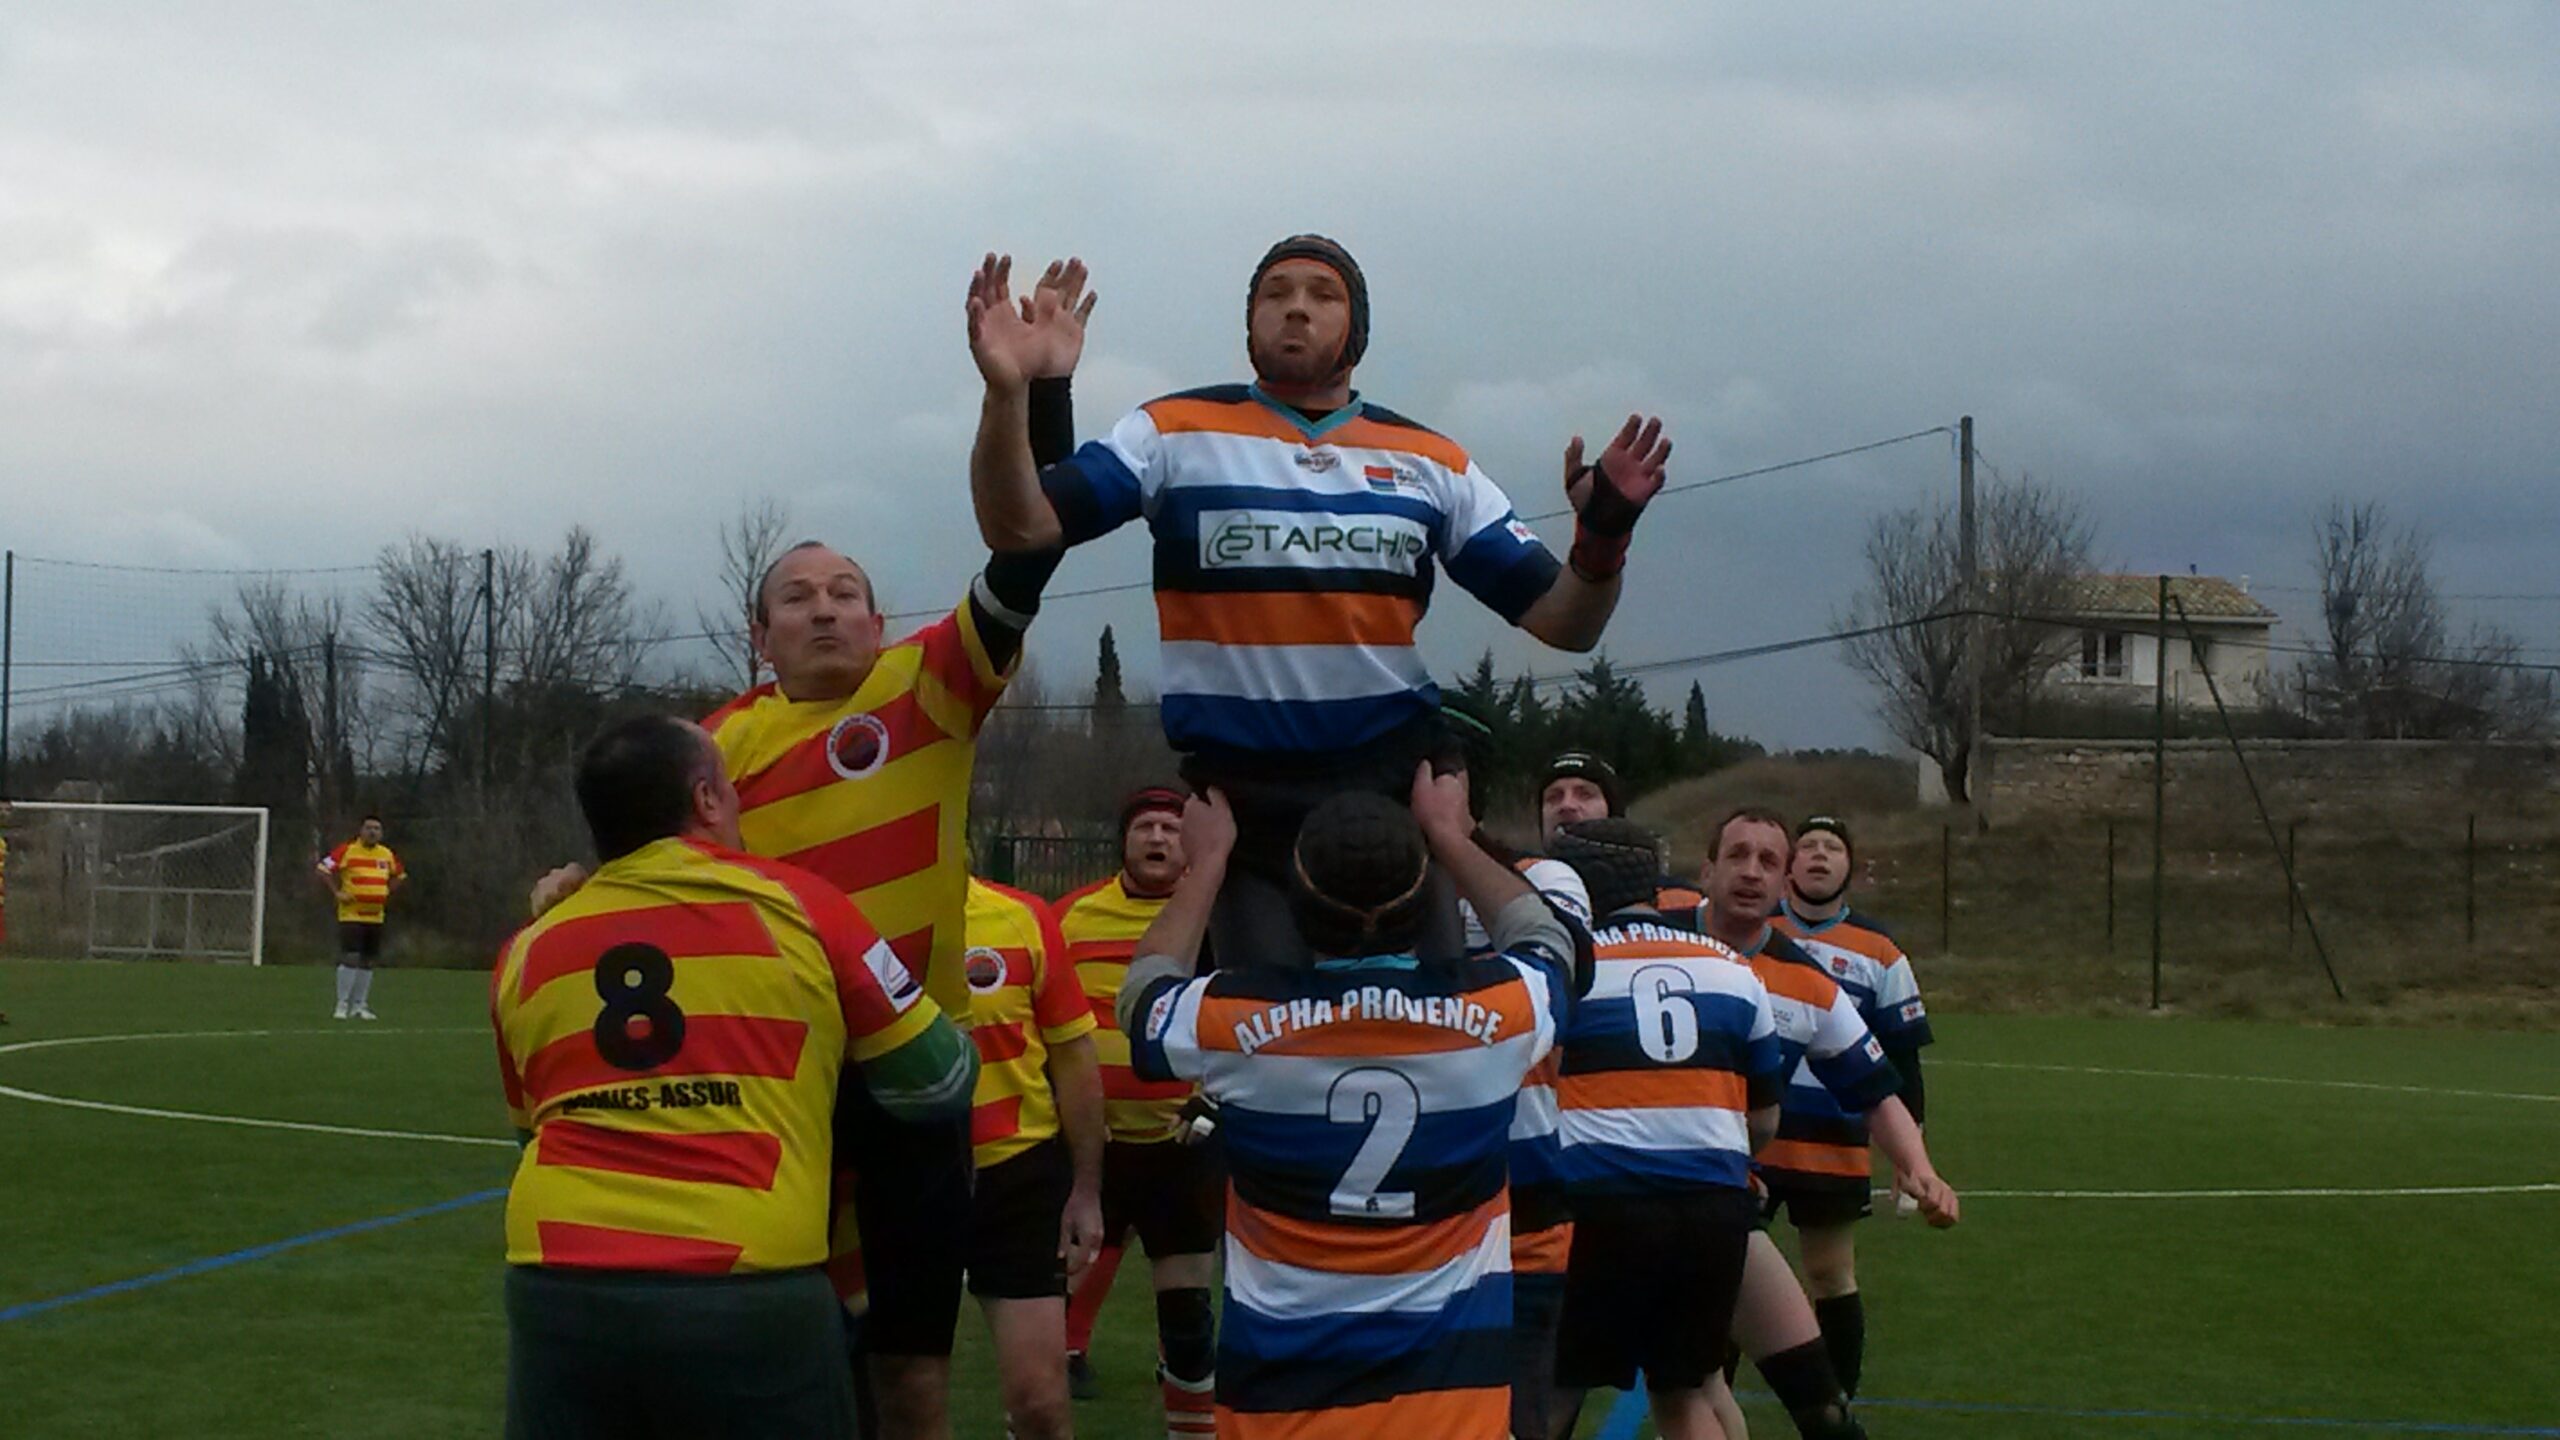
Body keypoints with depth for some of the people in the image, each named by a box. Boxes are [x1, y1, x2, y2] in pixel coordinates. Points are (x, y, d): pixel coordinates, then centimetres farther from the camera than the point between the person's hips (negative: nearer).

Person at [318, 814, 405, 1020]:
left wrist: (387, 894, 13)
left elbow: (399, 876, 27)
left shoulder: (387, 855, 10)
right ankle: (342, 1005, -5)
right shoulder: (347, 850, -6)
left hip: (376, 916, 6)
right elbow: (324, 869, -6)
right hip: (351, 915, -5)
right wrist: (336, 893, -12)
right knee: (350, 958, -13)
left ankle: (360, 1005, 17)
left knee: (368, 962, 9)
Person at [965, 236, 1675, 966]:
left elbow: (1562, 621, 8)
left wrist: (1601, 537, -13)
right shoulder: (1177, 433, 4)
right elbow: (1019, 529, -6)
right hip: (1240, 797, -2)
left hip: (1398, 791, 2)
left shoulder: (1431, 463, 10)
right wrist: (1007, 395, -21)